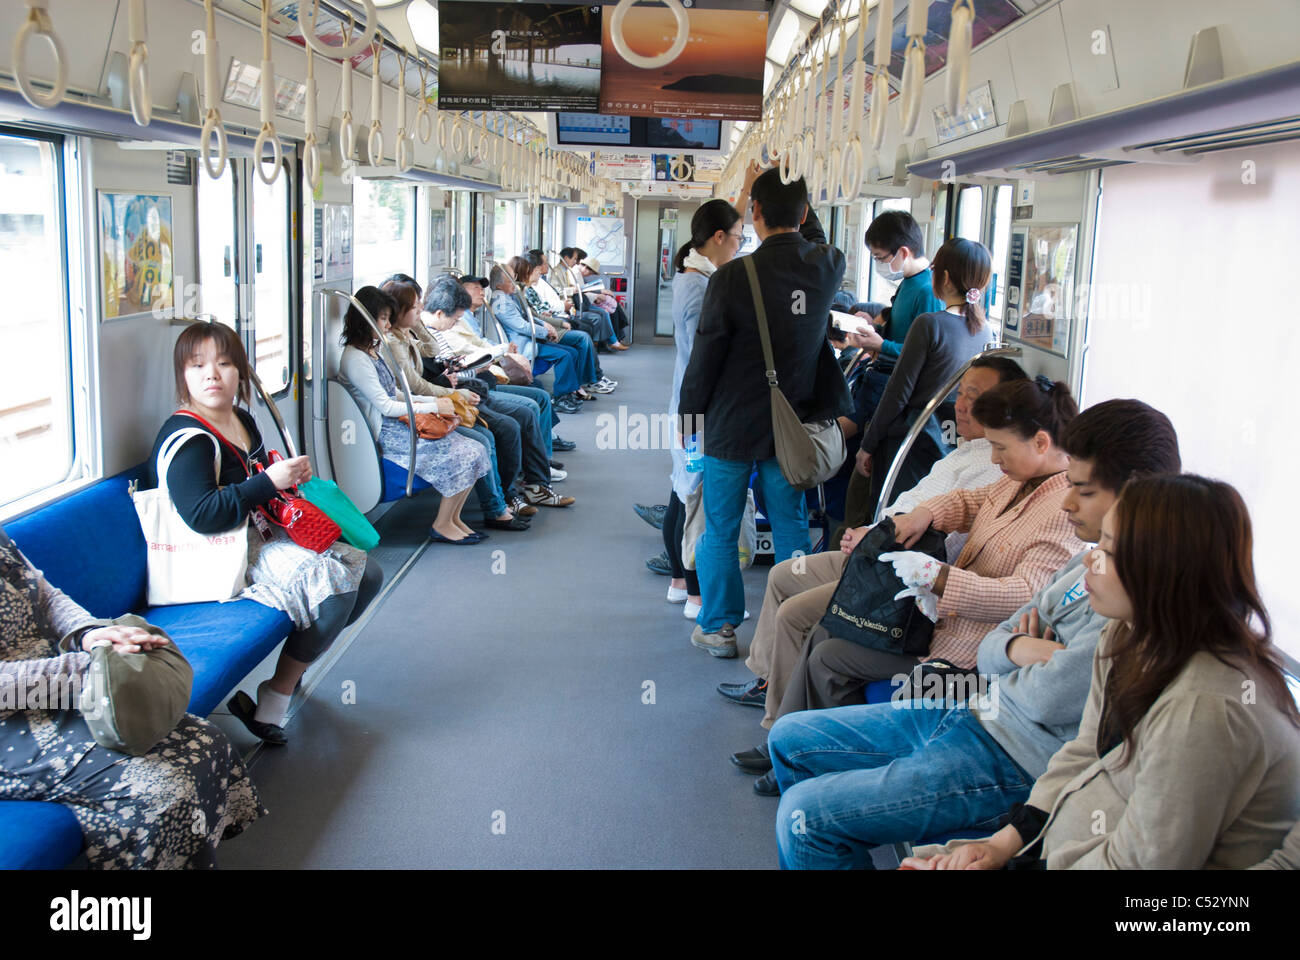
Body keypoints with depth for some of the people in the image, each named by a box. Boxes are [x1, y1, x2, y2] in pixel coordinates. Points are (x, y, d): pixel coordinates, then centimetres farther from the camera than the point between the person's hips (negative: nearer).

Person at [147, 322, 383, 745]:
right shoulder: (186, 438, -18)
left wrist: (293, 474, 6)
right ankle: (275, 699, -15)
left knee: (367, 573, 6)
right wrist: (270, 481, -27)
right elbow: (203, 515, -31)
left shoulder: (243, 421, 11)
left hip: (259, 535, 10)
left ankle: (297, 657, 17)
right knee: (335, 582, -27)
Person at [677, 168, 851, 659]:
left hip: (732, 425, -4)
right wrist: (799, 196, 20)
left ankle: (719, 627, 20)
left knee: (721, 529, 9)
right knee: (791, 526, 13)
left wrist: (689, 413, 2)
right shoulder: (828, 267, -5)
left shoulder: (732, 277, -17)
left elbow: (705, 356, -11)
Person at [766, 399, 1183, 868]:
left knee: (807, 813, -17)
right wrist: (1020, 648, -12)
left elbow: (1047, 701, -24)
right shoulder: (1090, 559, 10)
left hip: (1013, 760, -10)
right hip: (968, 711, 10)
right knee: (789, 739, 15)